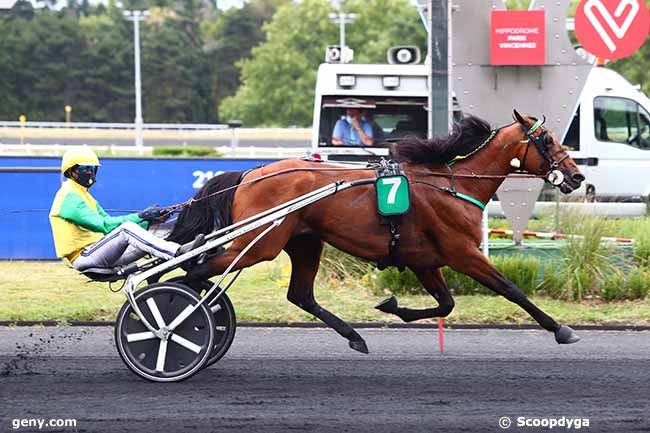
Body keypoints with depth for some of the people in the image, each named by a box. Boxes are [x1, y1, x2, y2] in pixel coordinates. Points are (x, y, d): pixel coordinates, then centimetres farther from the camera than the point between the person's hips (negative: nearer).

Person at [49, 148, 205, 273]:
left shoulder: (82, 195, 24)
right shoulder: (69, 196, -8)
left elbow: (108, 222, 15)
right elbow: (103, 224, -19)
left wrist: (149, 220, 3)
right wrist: (139, 217, -20)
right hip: (83, 257, -9)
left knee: (146, 237, -2)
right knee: (126, 229, -27)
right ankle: (179, 252, -35)